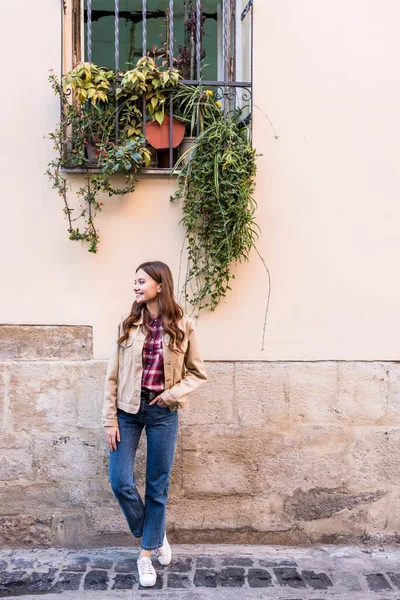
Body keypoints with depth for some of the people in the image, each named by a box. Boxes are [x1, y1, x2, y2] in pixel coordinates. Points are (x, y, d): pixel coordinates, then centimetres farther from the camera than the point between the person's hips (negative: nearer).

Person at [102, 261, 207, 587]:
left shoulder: (183, 325, -5)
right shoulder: (128, 324, -2)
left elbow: (198, 373, 3)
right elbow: (113, 375, -1)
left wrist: (173, 394, -12)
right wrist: (110, 419, -4)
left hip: (163, 413, -1)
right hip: (128, 409, 1)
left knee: (157, 486, 7)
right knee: (120, 481, -2)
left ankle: (147, 553, 25)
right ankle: (156, 534, 26)